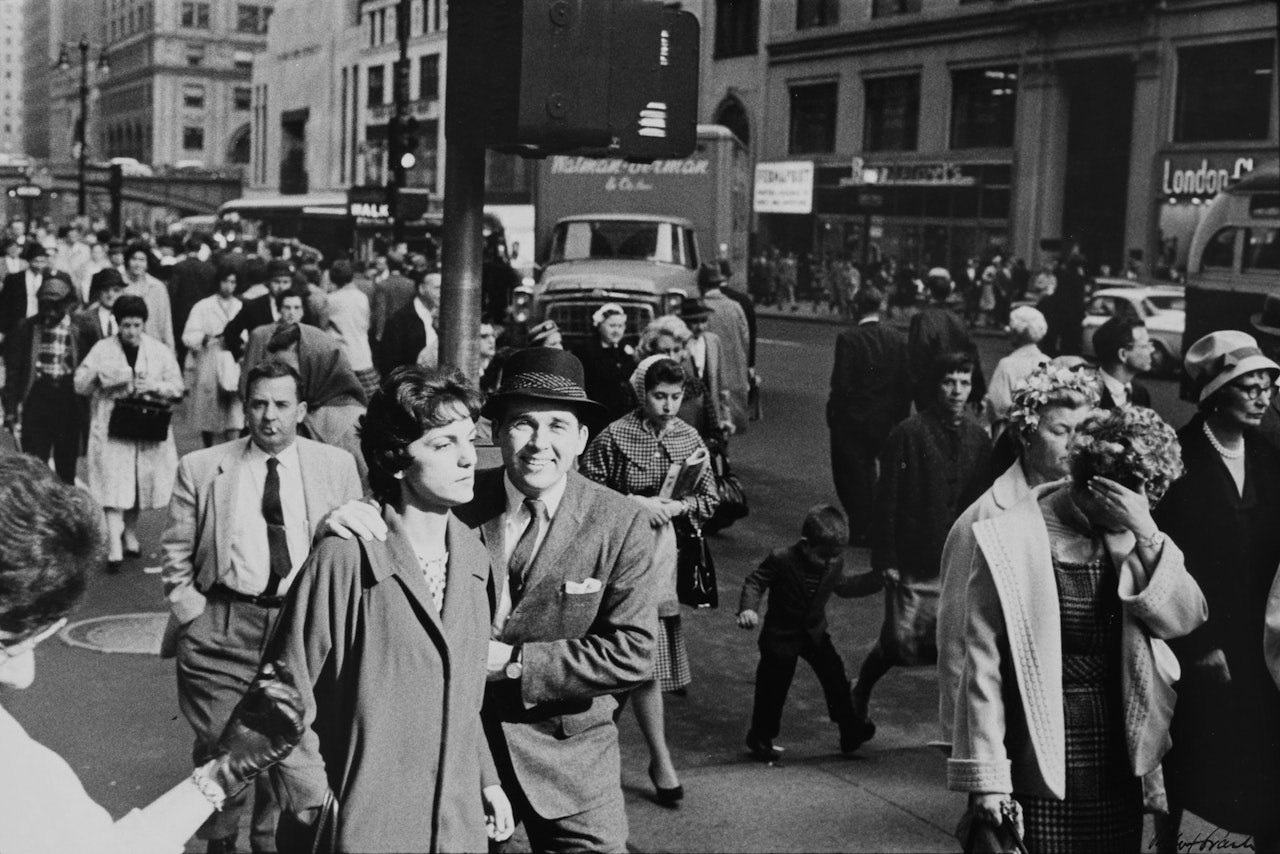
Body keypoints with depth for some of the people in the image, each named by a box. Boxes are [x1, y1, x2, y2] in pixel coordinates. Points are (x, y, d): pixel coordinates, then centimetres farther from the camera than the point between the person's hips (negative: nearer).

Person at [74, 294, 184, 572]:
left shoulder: (160, 351, 4)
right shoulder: (102, 349, 1)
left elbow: (177, 386, 4)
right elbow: (80, 385, 0)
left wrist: (156, 386, -14)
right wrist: (97, 374, -19)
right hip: (112, 429, -2)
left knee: (139, 485, 12)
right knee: (114, 489, -9)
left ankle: (130, 534, 34)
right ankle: (115, 550, -12)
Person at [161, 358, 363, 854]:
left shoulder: (337, 467, 5)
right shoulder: (201, 468, 3)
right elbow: (175, 550, 7)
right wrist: (193, 613, -2)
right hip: (221, 628, -1)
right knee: (219, 748, 1)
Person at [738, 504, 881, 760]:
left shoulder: (835, 562, -5)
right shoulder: (781, 559, -23)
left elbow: (843, 586, 13)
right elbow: (755, 582, -17)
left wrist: (878, 579, 9)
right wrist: (748, 608, -34)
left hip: (815, 633, 4)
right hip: (781, 635, -4)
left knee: (835, 676, -2)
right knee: (773, 687, 3)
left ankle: (851, 729, 10)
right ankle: (760, 738, 19)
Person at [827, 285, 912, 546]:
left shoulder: (847, 339, -14)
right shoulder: (899, 339, -2)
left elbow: (840, 384, -16)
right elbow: (907, 384, 0)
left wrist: (833, 413, -4)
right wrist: (900, 416, 9)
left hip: (851, 420, -4)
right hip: (886, 421, 4)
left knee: (853, 476, 8)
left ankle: (861, 531, 11)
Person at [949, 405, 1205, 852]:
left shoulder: (1129, 536, 3)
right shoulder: (1008, 542, -12)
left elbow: (1186, 618, -6)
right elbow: (984, 665, -11)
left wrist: (1146, 535, -18)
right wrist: (986, 777, -13)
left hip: (1120, 765, 5)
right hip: (1040, 765, -5)